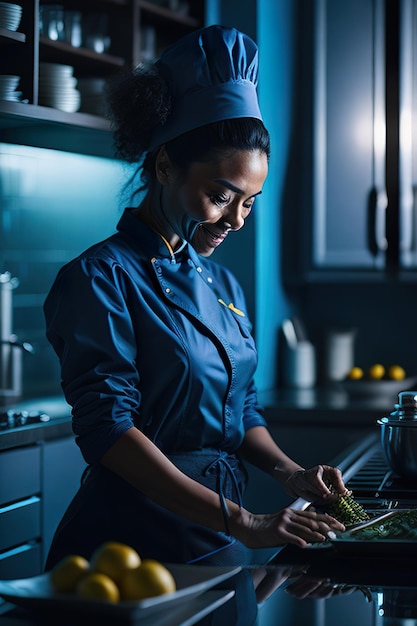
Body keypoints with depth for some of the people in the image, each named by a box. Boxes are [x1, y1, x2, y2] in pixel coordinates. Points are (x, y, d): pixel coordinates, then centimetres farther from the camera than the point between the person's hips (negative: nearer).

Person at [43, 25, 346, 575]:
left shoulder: (223, 284, 12)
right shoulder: (102, 279, -12)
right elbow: (109, 430, -21)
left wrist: (289, 473, -1)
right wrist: (242, 523, -27)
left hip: (221, 548, 7)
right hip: (133, 542, -7)